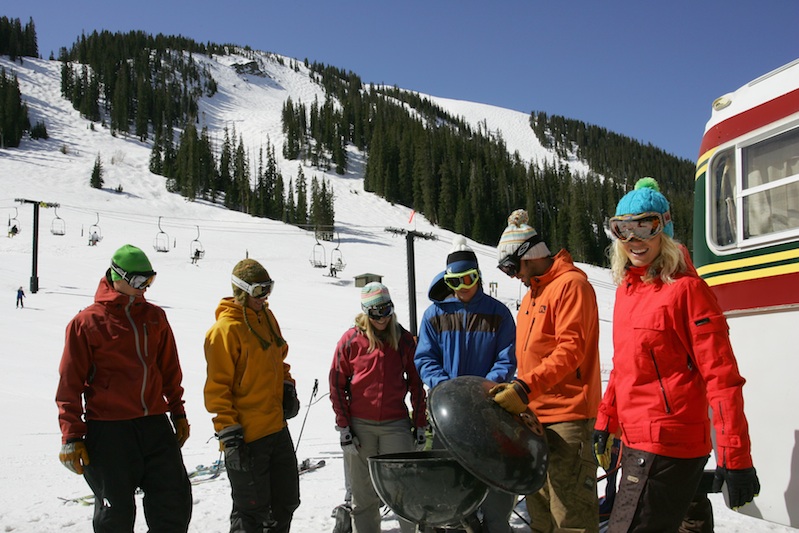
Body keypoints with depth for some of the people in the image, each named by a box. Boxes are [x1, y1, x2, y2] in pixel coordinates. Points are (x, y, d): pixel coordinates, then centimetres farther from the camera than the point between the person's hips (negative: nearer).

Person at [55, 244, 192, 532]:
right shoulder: (86, 322, -5)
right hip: (108, 430, -4)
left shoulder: (155, 317, 9)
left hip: (155, 424, 4)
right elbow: (70, 384, -3)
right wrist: (71, 436, -5)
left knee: (175, 501, 6)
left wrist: (178, 414, 19)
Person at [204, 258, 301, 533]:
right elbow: (217, 387, -15)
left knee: (287, 501, 18)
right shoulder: (225, 329, -15)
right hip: (246, 437, -8)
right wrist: (228, 433, -18)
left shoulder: (267, 317, 9)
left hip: (277, 427, 8)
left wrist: (287, 388, 7)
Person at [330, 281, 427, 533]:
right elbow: (337, 385, 1)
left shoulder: (404, 339, 4)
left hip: (396, 424, 1)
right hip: (360, 426, 0)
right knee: (363, 493, 7)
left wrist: (420, 424, 8)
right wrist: (343, 427, -3)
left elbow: (416, 383, 9)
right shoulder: (351, 340, -1)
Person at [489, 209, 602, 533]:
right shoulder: (532, 294, 21)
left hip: (567, 419, -9)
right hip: (535, 416, 9)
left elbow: (570, 350, -19)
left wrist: (525, 387, -24)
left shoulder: (571, 284, -8)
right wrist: (517, 390, 8)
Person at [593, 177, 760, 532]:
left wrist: (735, 456, -17)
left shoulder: (685, 288, -12)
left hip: (668, 444, -8)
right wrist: (606, 418, 19)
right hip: (636, 441, 8)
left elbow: (720, 375, -15)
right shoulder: (627, 289, 11)